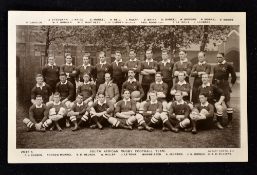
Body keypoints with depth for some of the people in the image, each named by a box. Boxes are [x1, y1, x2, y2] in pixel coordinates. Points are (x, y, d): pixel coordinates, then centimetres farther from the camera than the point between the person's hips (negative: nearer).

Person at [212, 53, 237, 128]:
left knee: (227, 102, -4)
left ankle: (229, 121, 1)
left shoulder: (228, 66, -3)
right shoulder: (215, 67, 12)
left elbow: (234, 76, 0)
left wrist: (231, 84, -3)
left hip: (225, 86, -6)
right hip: (217, 86, 6)